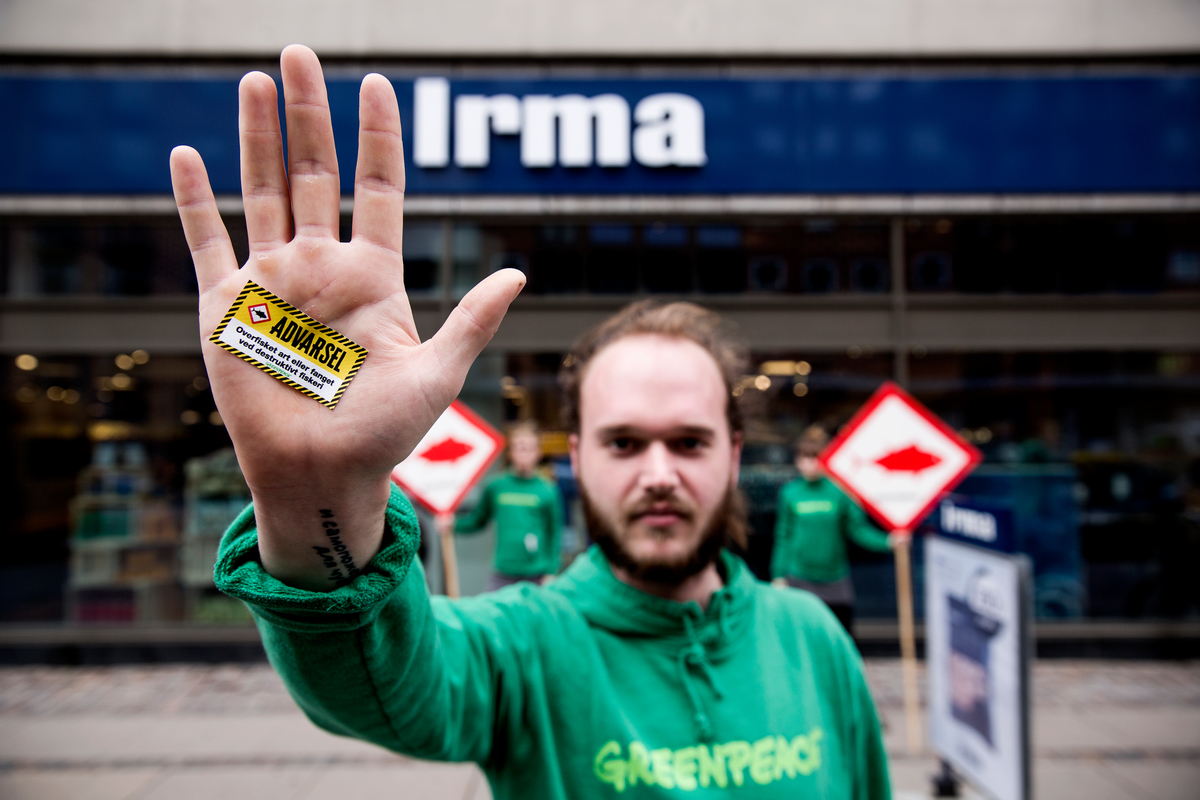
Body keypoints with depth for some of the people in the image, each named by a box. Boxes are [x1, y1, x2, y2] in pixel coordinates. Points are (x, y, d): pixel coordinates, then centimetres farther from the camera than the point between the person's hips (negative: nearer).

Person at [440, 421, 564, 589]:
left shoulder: (548, 491, -4)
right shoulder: (496, 487, 1)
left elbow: (555, 532, 1)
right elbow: (477, 520, 13)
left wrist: (551, 572, -1)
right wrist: (453, 524, -4)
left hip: (537, 575, -1)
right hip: (503, 575, 1)